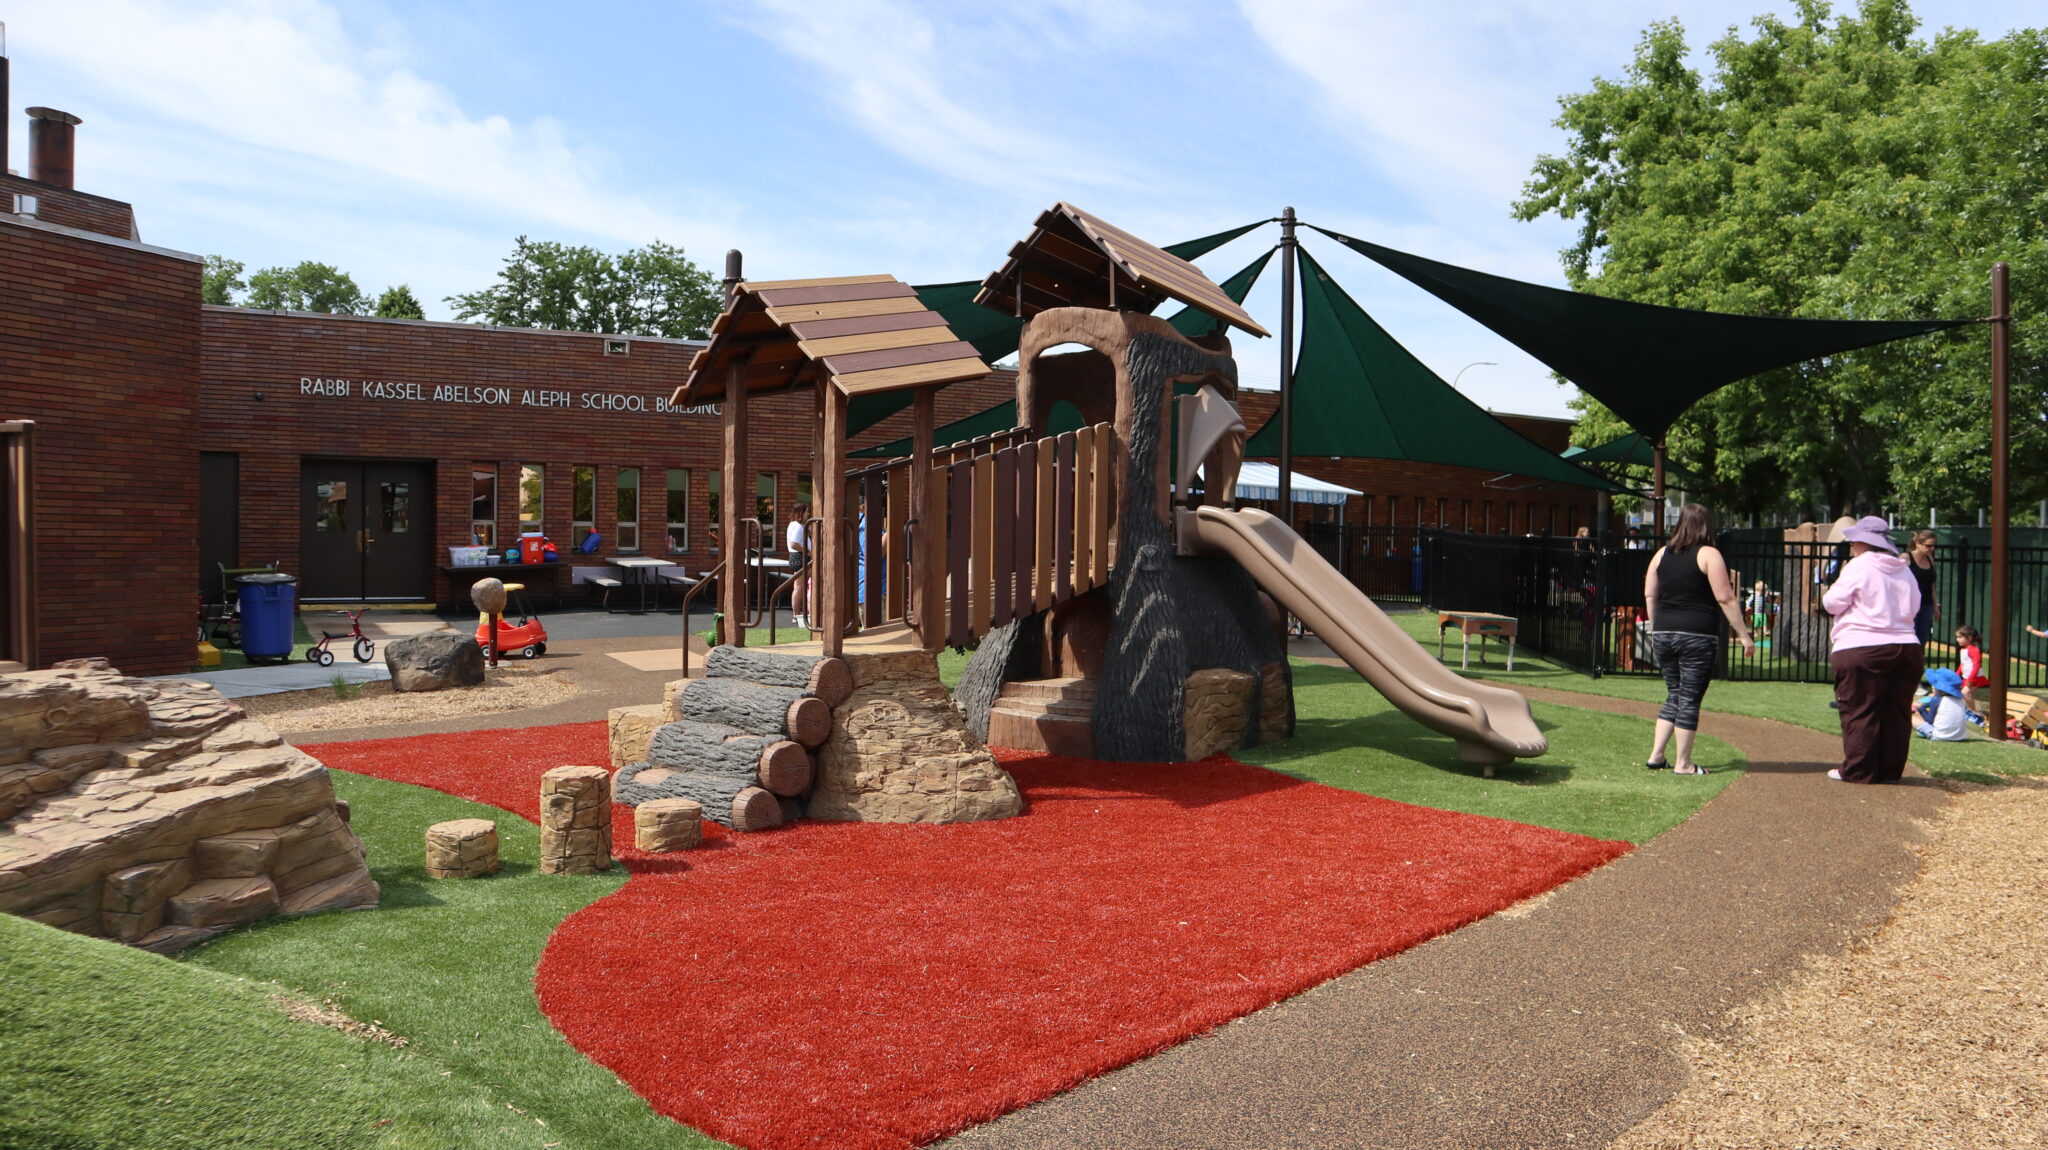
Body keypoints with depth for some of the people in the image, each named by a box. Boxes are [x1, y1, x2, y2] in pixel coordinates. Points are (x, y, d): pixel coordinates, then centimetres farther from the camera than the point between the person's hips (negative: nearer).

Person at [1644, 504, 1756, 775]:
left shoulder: (1662, 554, 10)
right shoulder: (1709, 555, -6)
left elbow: (1649, 595, 13)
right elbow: (1725, 599, -9)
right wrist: (1744, 636, -5)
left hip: (1664, 633, 5)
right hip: (1697, 636, -5)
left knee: (1674, 696, 16)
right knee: (1690, 699, 1)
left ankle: (1656, 756, 13)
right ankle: (1683, 764, 6)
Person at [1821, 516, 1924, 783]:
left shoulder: (1859, 567, -7)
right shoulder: (1904, 571, 13)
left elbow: (1833, 603, -6)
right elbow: (1914, 606, 18)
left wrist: (1838, 581, 11)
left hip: (1862, 650, -6)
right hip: (1906, 648, 7)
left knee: (1860, 711, -1)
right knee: (1896, 711, 11)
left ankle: (1858, 770, 1)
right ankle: (1890, 769, 15)